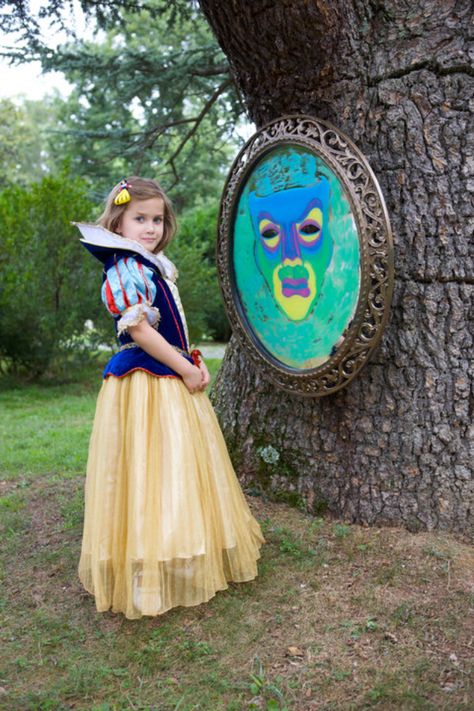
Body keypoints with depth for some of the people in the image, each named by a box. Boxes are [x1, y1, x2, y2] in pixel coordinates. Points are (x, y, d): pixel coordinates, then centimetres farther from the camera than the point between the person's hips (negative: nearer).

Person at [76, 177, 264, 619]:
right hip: (143, 386, -10)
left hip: (173, 380, 10)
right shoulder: (124, 271, -14)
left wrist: (195, 363, 7)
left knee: (178, 468, 16)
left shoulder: (155, 266, 16)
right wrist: (186, 369, -15)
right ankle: (147, 575, 6)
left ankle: (174, 564, 31)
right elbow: (140, 331, -20)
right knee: (151, 472, -5)